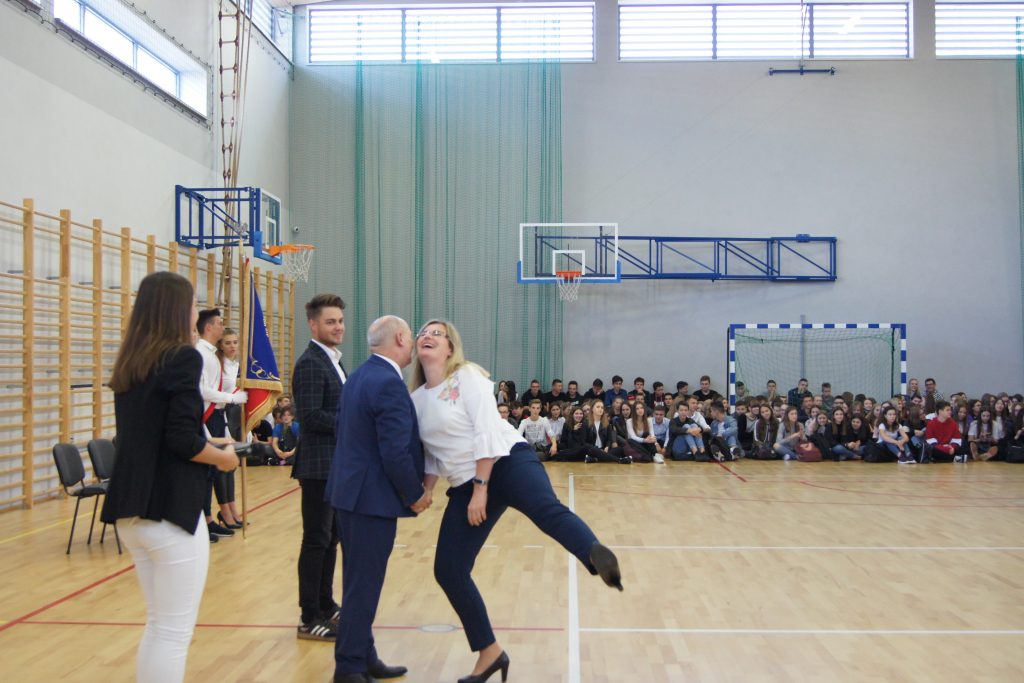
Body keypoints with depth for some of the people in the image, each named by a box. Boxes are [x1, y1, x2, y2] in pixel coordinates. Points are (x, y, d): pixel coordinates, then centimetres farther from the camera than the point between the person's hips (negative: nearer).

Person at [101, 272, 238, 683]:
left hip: (131, 509, 8)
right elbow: (182, 439, -19)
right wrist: (222, 458, -2)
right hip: (169, 508, -8)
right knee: (174, 632, 2)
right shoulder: (183, 357, -13)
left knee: (158, 626, 20)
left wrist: (206, 443, 18)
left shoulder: (129, 363, 10)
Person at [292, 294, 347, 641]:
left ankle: (325, 606, 28)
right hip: (319, 465, -9)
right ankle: (309, 619, 8)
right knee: (317, 541, -2)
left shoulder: (333, 361, 15)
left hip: (337, 465, 9)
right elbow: (310, 416, -24)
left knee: (331, 537, 16)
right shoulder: (310, 363, -16)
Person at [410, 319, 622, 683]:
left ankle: (599, 559, -58)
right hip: (465, 486, 6)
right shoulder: (416, 399, 14)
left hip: (508, 462, -5)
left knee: (547, 509, -35)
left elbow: (487, 431, -12)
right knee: (448, 570, 0)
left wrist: (481, 487, -17)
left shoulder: (467, 376, -4)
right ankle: (490, 652, 11)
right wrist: (425, 491, 7)